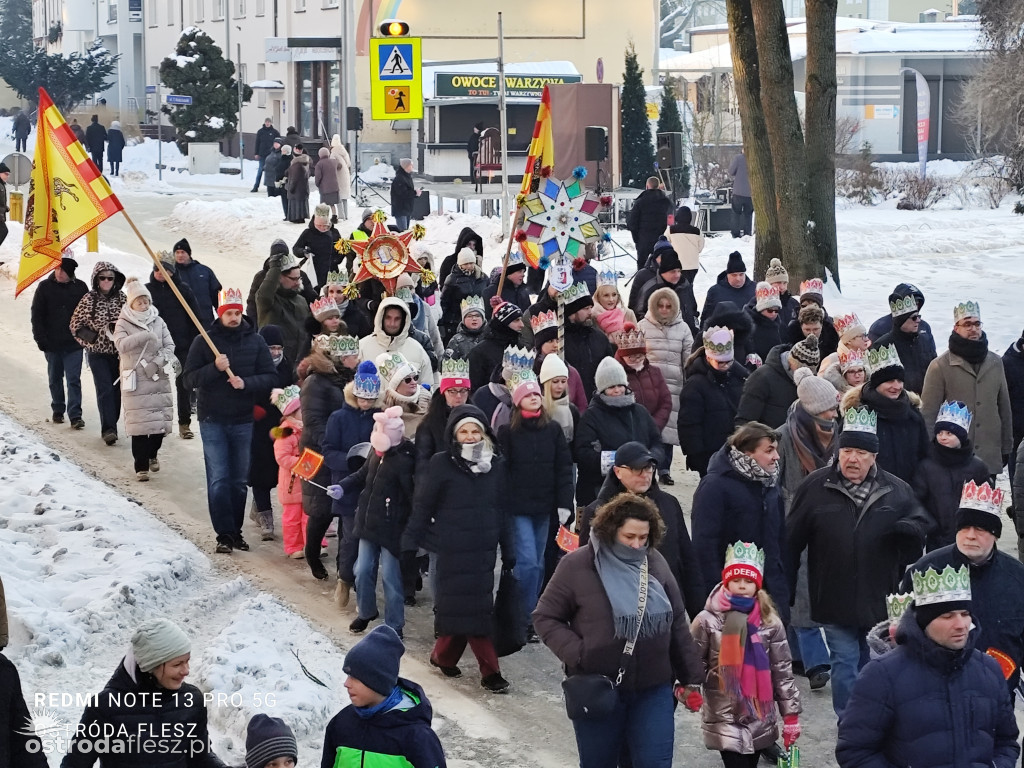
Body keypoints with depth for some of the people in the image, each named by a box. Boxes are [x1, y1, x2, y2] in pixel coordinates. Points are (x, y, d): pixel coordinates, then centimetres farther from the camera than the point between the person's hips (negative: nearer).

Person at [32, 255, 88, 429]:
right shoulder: (45, 287, -1)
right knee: (55, 379, 14)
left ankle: (75, 415, -7)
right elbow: (37, 315, 0)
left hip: (74, 343, -2)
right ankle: (57, 411, 28)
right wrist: (41, 339, -6)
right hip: (52, 343, 2)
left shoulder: (80, 287, -2)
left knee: (74, 380, -6)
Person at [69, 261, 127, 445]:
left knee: (116, 389, 8)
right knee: (105, 390, -13)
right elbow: (75, 325, 2)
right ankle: (108, 429, -17)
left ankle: (110, 426, 21)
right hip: (98, 352, -3)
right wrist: (89, 336, -12)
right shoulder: (89, 299, -4)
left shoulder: (122, 298, 1)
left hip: (119, 352, 3)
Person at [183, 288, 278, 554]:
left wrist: (246, 383, -17)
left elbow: (270, 377, 0)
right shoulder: (204, 342, -1)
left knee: (239, 480, 9)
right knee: (218, 480, -5)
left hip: (243, 421, 2)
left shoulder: (255, 341, 3)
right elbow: (190, 379, -5)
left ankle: (236, 530, 19)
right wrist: (215, 368, -21)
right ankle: (224, 534, -2)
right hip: (212, 421, -2)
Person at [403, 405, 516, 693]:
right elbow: (422, 507, -3)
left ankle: (444, 656, 23)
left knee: (472, 607, 4)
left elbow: (501, 510, 13)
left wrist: (508, 550, 14)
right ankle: (489, 670, 1)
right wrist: (409, 544, -5)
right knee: (469, 608, -6)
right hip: (449, 548, -4)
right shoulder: (441, 464, -5)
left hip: (483, 550, 4)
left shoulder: (496, 465, 6)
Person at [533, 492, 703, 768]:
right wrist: (577, 655, -15)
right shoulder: (577, 566, -7)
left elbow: (677, 622, 10)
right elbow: (546, 617, -2)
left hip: (653, 689, 2)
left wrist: (690, 675, 12)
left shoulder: (655, 564, 4)